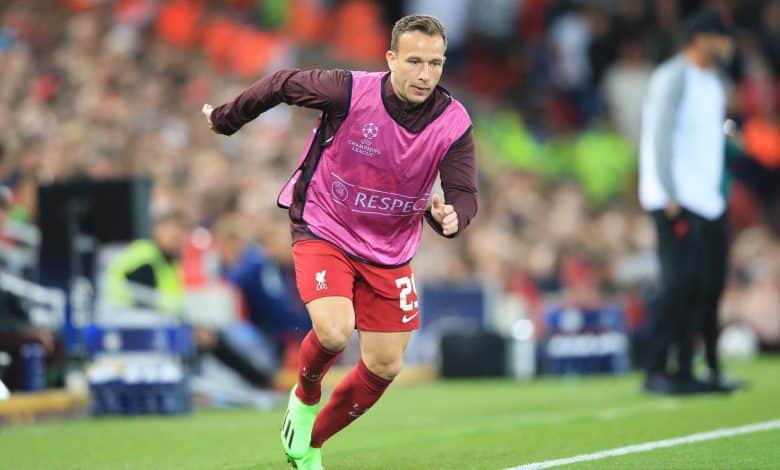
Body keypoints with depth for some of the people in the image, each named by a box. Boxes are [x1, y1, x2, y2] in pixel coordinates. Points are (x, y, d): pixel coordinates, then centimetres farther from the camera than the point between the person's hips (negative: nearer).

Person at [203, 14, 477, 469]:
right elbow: (281, 85, -8)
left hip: (389, 252, 4)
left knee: (385, 366, 4)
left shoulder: (454, 122, -16)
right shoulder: (349, 91, -24)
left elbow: (465, 196, -16)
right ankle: (306, 397, 8)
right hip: (323, 231, -4)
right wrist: (226, 119, 5)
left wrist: (450, 216, -40)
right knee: (334, 331, -28)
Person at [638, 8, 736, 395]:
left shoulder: (713, 82, 17)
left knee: (707, 287, 5)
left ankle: (685, 373, 9)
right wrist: (671, 196, -18)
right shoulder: (674, 77, -9)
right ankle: (656, 372, -10)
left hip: (708, 201, 8)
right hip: (677, 201, -8)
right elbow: (660, 138, -14)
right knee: (682, 284, -13)